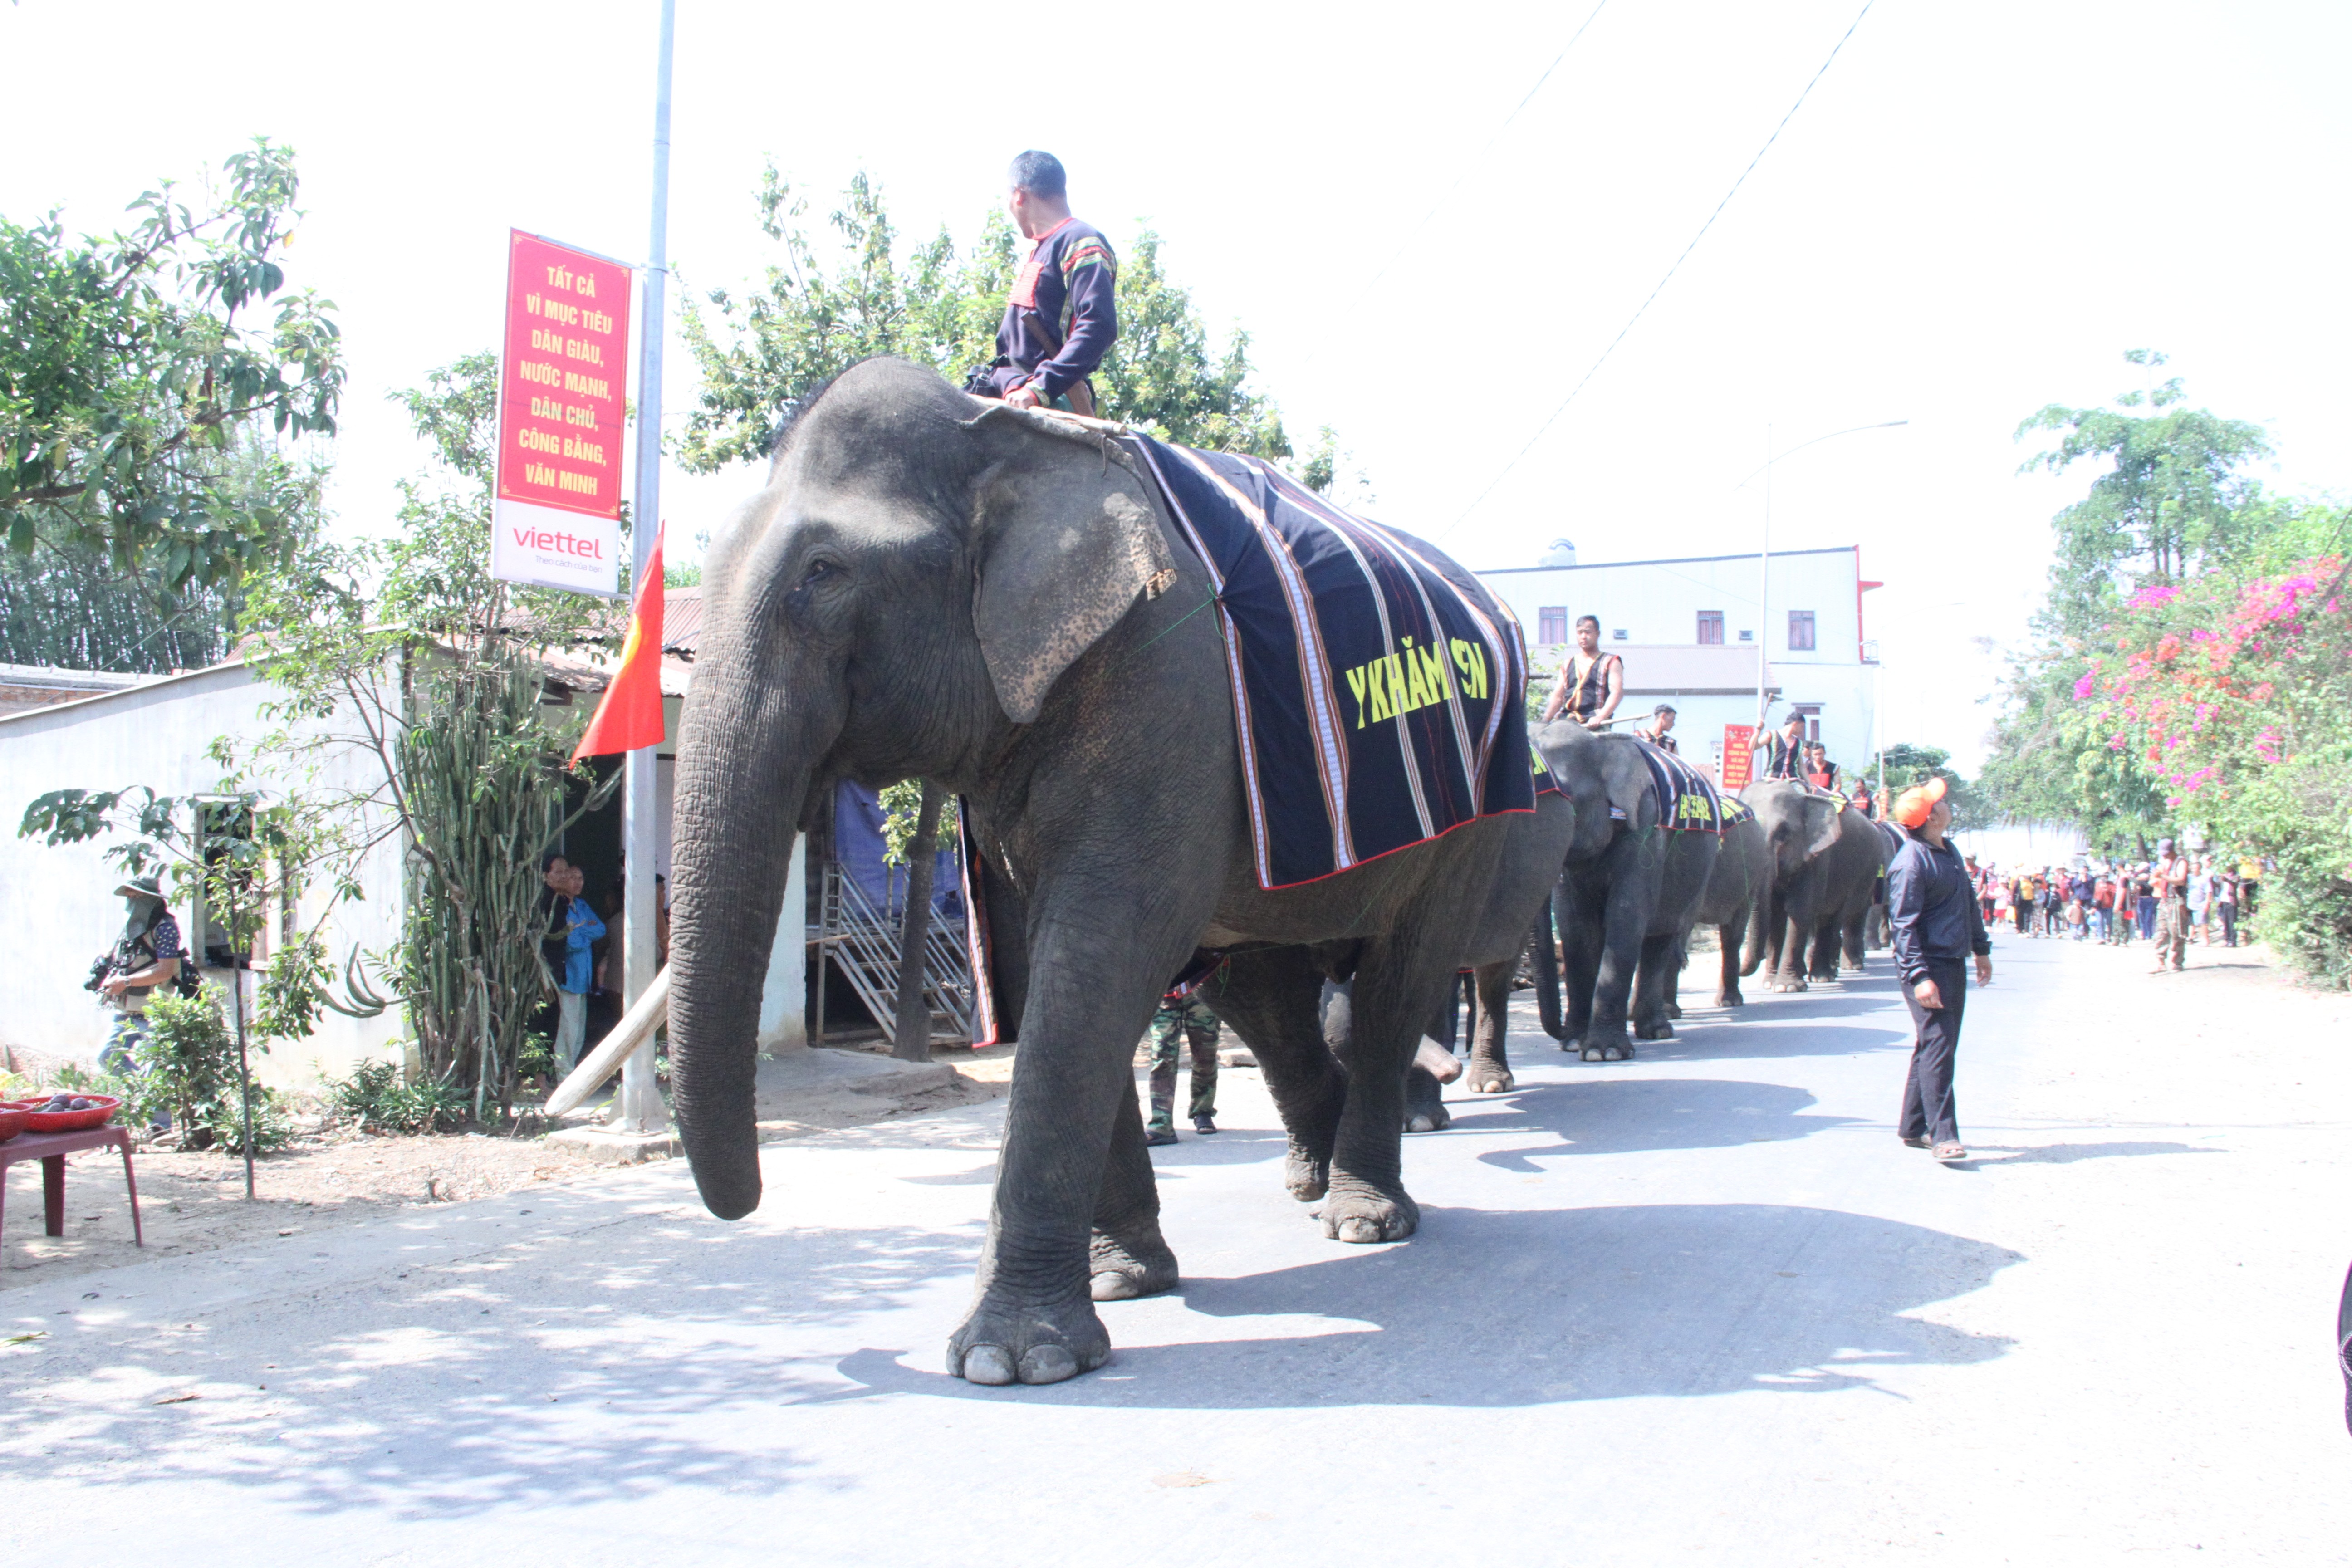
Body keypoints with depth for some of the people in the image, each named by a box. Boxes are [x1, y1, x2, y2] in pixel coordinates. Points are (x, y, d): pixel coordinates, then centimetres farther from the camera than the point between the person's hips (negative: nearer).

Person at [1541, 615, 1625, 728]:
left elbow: (1617, 693, -7)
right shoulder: (1568, 664, 21)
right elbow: (1558, 697, 17)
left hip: (1595, 724, -4)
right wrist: (1545, 722, 0)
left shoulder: (1610, 662, 6)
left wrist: (1601, 717, -23)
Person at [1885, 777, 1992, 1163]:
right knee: (1937, 1046, -11)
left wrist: (1981, 948, 26)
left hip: (1954, 963, 9)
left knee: (1936, 1045, 12)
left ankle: (1914, 1127, 19)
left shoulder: (1950, 853, 13)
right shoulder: (1911, 862, -16)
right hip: (1929, 966, -9)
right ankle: (1942, 1134, -10)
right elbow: (1904, 925, -19)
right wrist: (1919, 976, -25)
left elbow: (1968, 904, 25)